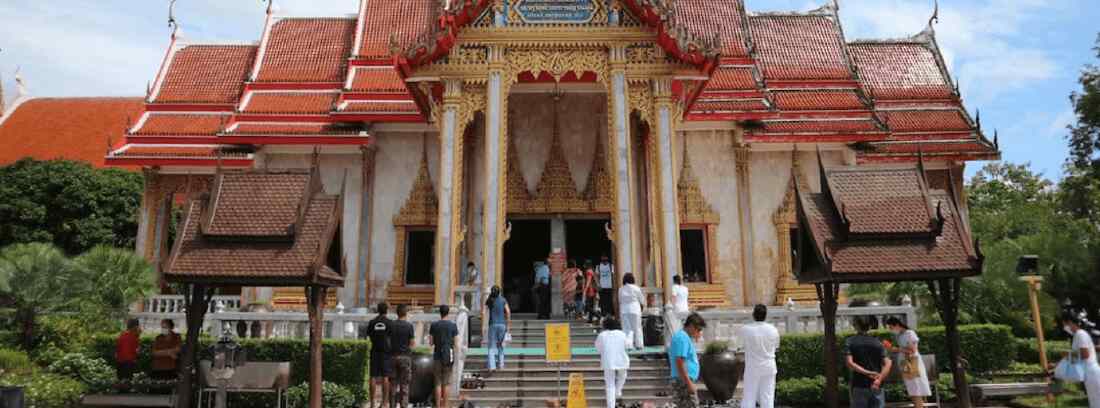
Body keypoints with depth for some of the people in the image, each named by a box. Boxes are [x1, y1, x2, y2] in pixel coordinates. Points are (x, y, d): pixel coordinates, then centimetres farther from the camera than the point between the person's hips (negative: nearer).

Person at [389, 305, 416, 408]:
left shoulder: (391, 325, 2)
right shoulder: (409, 326, -8)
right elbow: (412, 343, -6)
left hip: (393, 356, 3)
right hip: (405, 356, -3)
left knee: (393, 383, 9)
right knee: (404, 384, 2)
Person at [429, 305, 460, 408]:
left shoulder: (433, 325, -1)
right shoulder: (453, 325, -4)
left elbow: (431, 342, 1)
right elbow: (456, 343, -3)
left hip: (437, 356, 1)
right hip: (449, 356, -1)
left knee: (438, 383, 6)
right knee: (446, 384, 5)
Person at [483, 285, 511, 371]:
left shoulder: (488, 301, 4)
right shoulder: (503, 300, 4)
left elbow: (484, 313, -3)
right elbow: (508, 312, -5)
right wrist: (508, 324, 1)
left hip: (492, 324, 0)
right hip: (502, 324, 1)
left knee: (492, 346, 2)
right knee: (501, 344, 17)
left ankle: (492, 366, -10)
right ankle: (500, 364, 15)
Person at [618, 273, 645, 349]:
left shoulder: (621, 289, 0)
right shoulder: (636, 288, -6)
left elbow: (620, 300, 8)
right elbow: (642, 300, 3)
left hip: (624, 310, 2)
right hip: (635, 309, -2)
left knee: (627, 328, 3)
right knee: (637, 328, 10)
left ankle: (628, 345, -9)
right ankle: (639, 344, 15)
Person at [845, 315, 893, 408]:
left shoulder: (850, 342, 0)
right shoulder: (877, 342, 7)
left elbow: (849, 363, -15)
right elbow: (887, 363, -6)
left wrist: (867, 373, -15)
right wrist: (879, 379, -16)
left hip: (859, 386, -2)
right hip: (877, 387, 2)